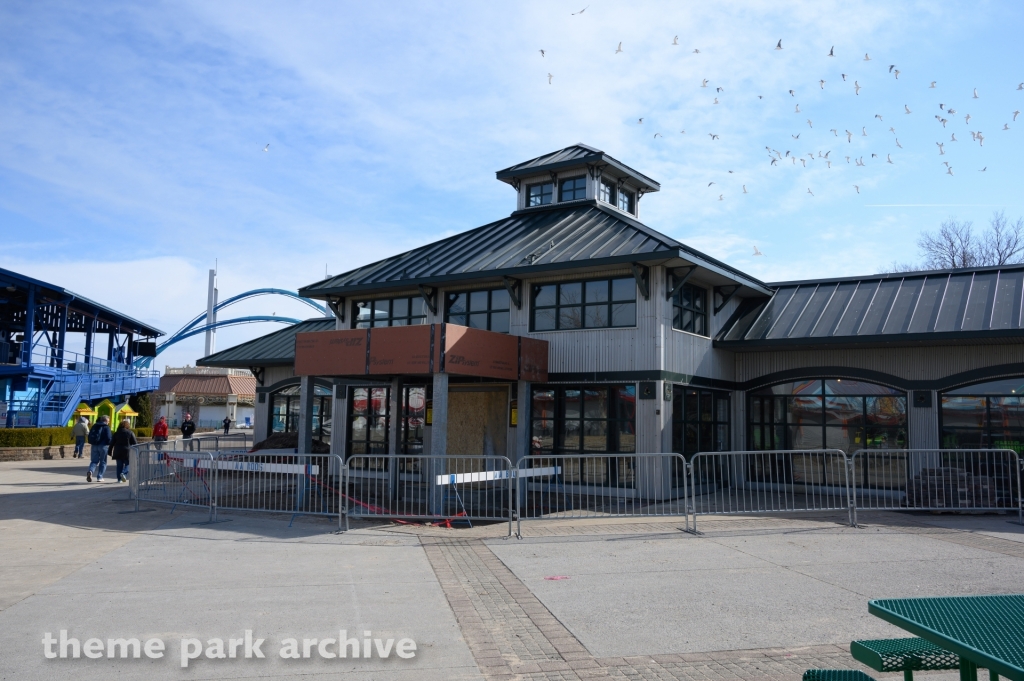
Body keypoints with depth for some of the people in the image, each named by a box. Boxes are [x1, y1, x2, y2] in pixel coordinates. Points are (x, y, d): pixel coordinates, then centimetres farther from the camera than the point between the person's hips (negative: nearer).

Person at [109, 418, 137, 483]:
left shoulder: (116, 433, 7)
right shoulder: (130, 433, -2)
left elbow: (112, 443, 7)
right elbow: (135, 443, -1)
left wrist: (110, 452, 13)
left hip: (118, 452, 3)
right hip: (127, 452, -3)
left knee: (119, 465, 10)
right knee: (127, 464, 9)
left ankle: (119, 479, 8)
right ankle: (124, 473, -18)